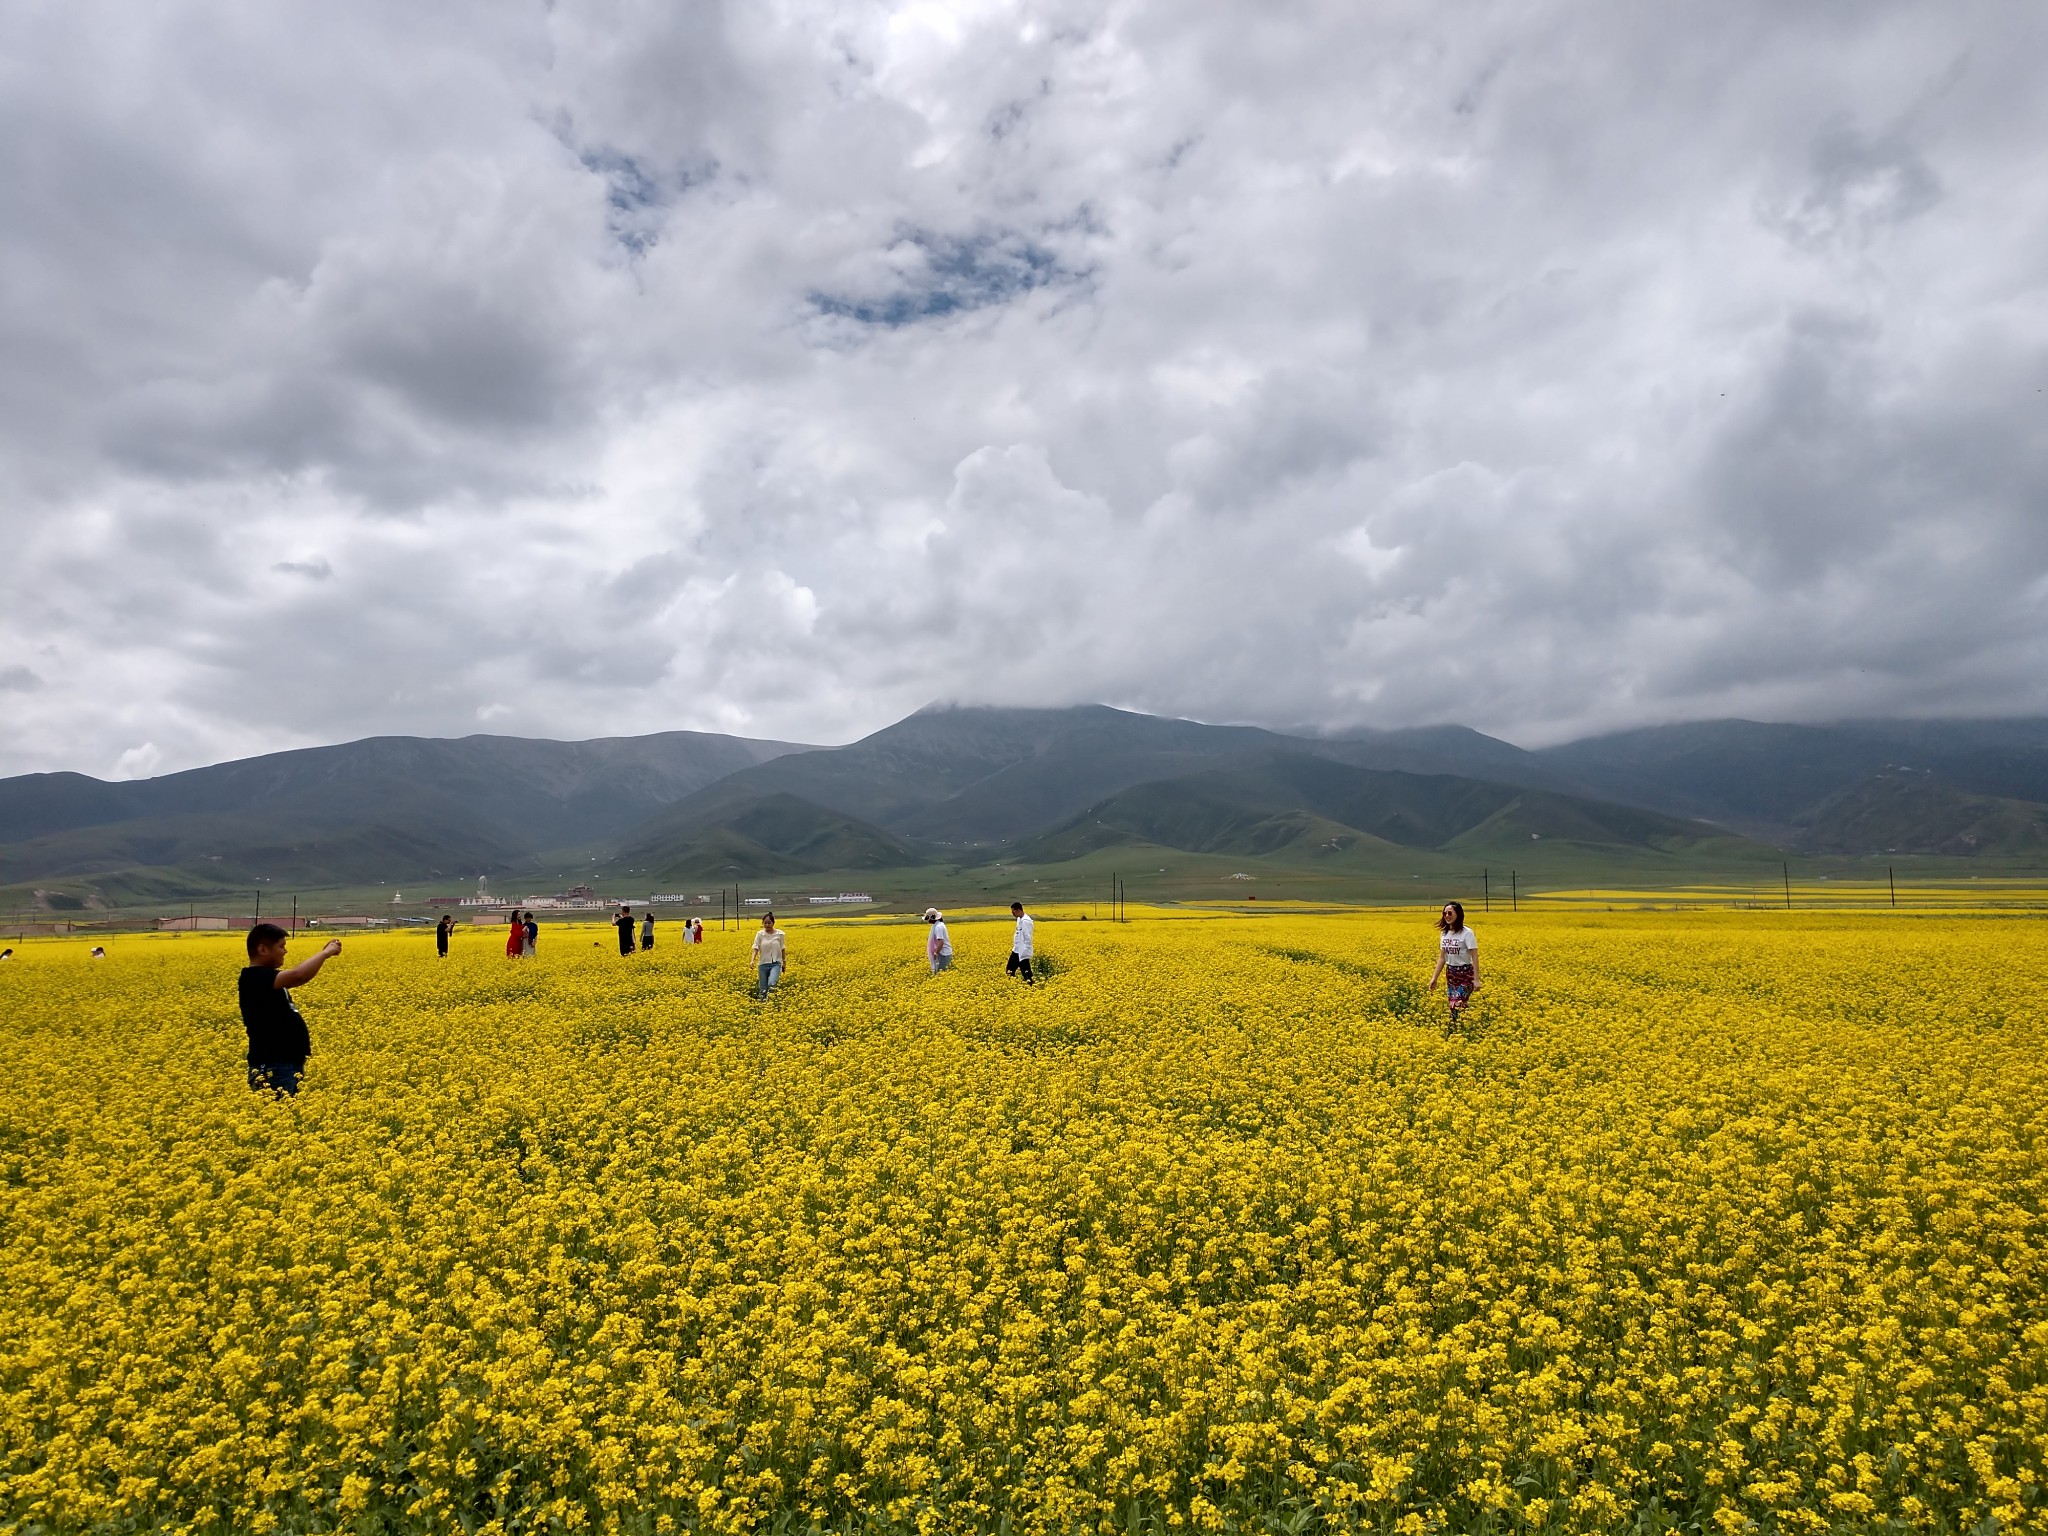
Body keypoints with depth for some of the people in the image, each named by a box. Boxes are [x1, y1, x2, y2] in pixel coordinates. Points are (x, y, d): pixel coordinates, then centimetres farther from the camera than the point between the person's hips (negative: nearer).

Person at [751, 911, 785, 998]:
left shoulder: (780, 934, -3)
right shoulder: (760, 934, -3)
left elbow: (782, 949, 7)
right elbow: (756, 948, -10)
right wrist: (753, 960, -27)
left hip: (776, 963, -1)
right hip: (763, 964, 2)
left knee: (771, 984, -29)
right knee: (763, 990, 5)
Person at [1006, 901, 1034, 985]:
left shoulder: (1026, 921, -20)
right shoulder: (1019, 919, 10)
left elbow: (1028, 938, -22)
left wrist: (1025, 953, -22)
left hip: (1023, 953, -10)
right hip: (1016, 951, 10)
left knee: (1026, 974, -6)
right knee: (1009, 972, 13)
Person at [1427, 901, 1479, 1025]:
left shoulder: (1466, 933, -14)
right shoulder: (1444, 933, 6)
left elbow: (1475, 957, -14)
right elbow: (1442, 957, 11)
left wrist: (1476, 979, -18)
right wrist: (1434, 978, 10)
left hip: (1465, 974, -7)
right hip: (1450, 974, 7)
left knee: (1457, 1006, -12)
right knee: (1452, 1006, 5)